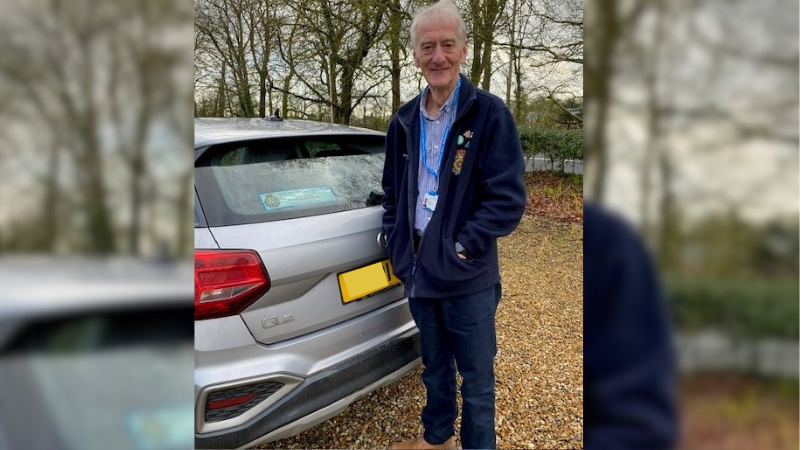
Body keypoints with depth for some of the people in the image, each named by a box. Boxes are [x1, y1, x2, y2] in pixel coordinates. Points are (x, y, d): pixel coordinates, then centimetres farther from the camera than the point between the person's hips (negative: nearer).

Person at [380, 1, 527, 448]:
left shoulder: (489, 113, -11)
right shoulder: (405, 120, 7)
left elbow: (508, 199, -14)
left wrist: (462, 248, -16)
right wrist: (398, 244, 6)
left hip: (468, 277, -5)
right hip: (418, 270, 5)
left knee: (476, 378, 10)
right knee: (435, 367, 24)